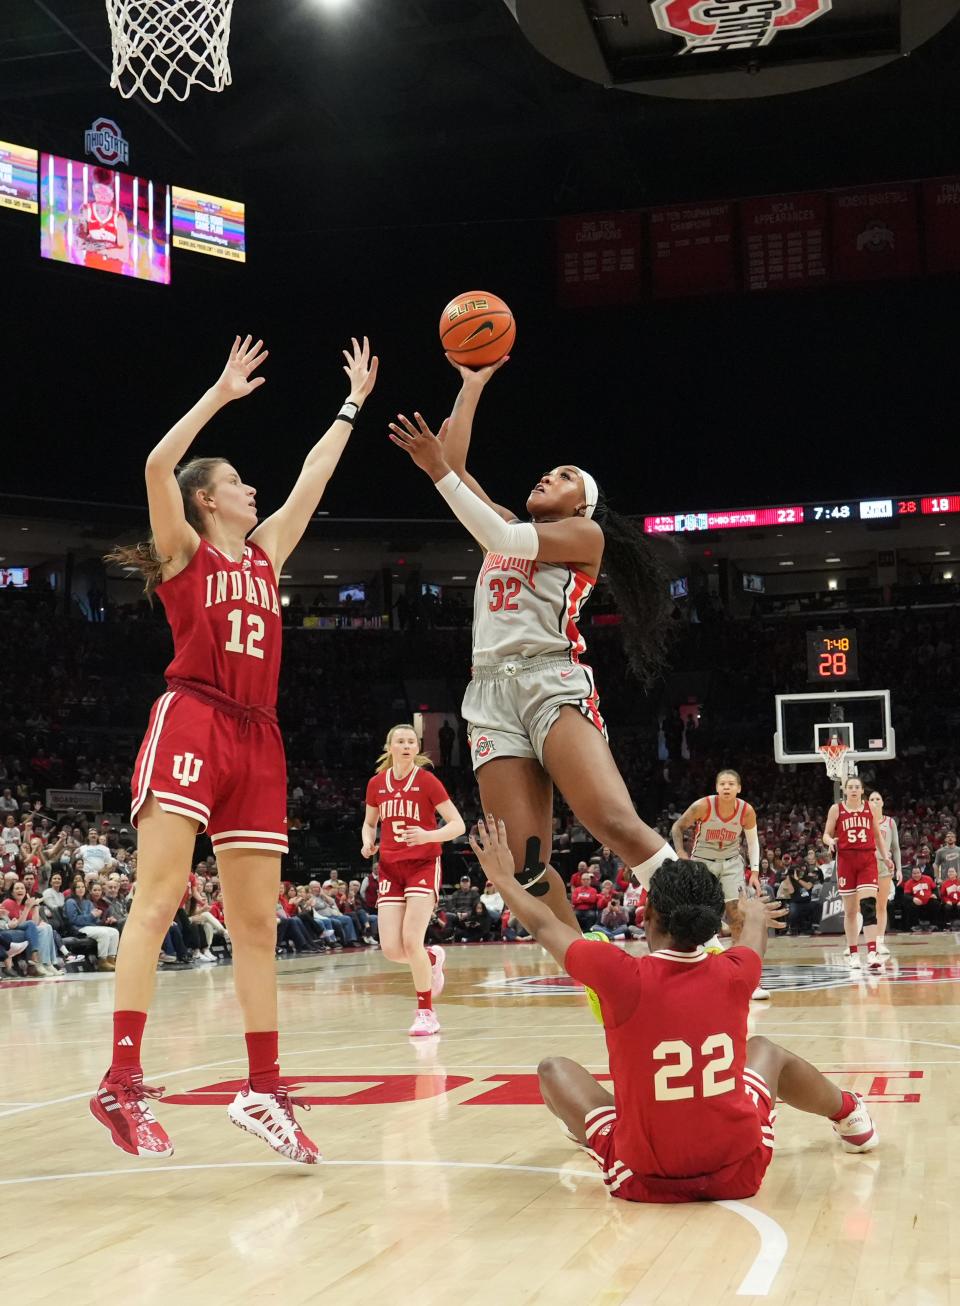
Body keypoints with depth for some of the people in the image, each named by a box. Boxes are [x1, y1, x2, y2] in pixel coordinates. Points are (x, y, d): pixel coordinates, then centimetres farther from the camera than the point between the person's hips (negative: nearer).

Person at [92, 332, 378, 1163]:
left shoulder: (267, 554, 22)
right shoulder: (183, 550, 7)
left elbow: (314, 477, 29)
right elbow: (158, 464, -9)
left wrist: (354, 403, 33)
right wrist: (221, 394, -4)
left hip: (257, 738, 6)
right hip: (190, 721, -6)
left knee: (257, 922, 4)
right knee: (159, 897, -15)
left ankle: (263, 1091, 8)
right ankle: (122, 1082, -16)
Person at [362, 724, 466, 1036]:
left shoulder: (427, 781, -7)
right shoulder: (376, 784, 5)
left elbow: (458, 825, -8)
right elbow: (369, 823, 21)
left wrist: (428, 835, -26)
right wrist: (367, 842, -2)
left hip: (423, 866, -4)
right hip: (390, 869, 4)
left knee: (411, 940, -18)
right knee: (391, 950, -7)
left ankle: (426, 1013, -1)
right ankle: (432, 958, 29)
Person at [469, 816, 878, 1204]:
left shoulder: (622, 976, -18)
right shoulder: (734, 974, -9)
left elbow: (545, 927, 0)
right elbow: (758, 922, 19)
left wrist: (503, 878, 20)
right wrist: (752, 912, 43)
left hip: (644, 1179, -3)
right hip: (740, 1173, 3)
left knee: (552, 1068, 20)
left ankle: (586, 1132, 50)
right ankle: (850, 1117, 51)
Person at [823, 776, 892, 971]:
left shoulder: (870, 808, 8)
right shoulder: (836, 809, 4)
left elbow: (878, 835, 16)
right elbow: (826, 834, 6)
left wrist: (885, 856, 4)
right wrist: (830, 842, -17)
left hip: (867, 859, 0)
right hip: (846, 860, 0)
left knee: (868, 904, -15)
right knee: (850, 910, 5)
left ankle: (872, 952, -21)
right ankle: (853, 953, 17)